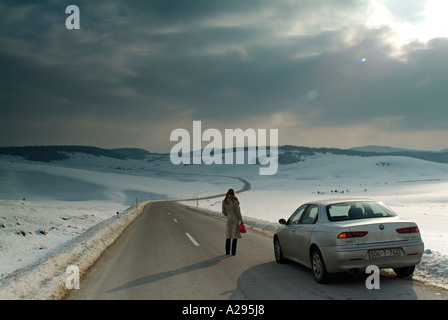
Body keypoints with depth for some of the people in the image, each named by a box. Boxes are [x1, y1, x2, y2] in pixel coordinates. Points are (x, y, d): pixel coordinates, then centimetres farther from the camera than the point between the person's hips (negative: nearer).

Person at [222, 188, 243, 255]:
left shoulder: (224, 201, 0)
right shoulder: (235, 201, -11)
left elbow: (223, 212, 6)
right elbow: (238, 211, -11)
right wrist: (241, 220, -2)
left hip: (229, 219, 3)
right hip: (236, 219, -3)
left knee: (228, 235, 12)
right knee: (235, 235, 3)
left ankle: (227, 252, 13)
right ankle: (233, 252, 2)